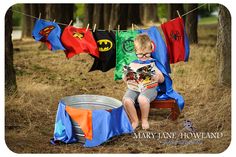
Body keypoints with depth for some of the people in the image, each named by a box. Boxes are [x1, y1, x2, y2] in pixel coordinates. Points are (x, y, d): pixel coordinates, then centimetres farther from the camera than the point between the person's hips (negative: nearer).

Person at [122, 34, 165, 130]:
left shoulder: (152, 64, 11)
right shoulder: (133, 64, 15)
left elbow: (162, 79, 11)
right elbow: (125, 80, 17)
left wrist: (158, 77, -13)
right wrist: (126, 77, -7)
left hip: (149, 88, -2)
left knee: (142, 99, -37)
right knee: (126, 100, -30)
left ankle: (144, 119, -7)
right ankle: (134, 121, -6)